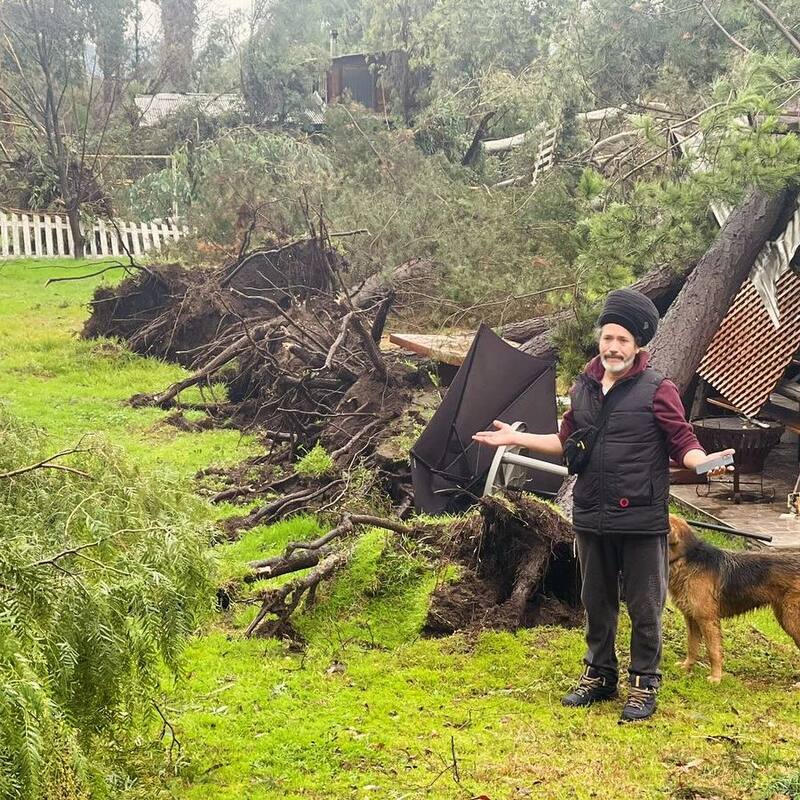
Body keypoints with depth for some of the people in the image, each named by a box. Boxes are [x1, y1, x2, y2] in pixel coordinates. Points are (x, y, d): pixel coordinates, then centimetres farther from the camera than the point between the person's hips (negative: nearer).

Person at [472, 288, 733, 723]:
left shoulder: (657, 390, -8)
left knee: (644, 606, 4)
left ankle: (643, 683, 18)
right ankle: (599, 674, 31)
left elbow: (683, 445, -8)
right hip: (591, 519, 5)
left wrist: (703, 460, -29)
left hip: (641, 520, -5)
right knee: (596, 603, 17)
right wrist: (516, 437, 17)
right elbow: (566, 441, 21)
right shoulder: (583, 387, 9)